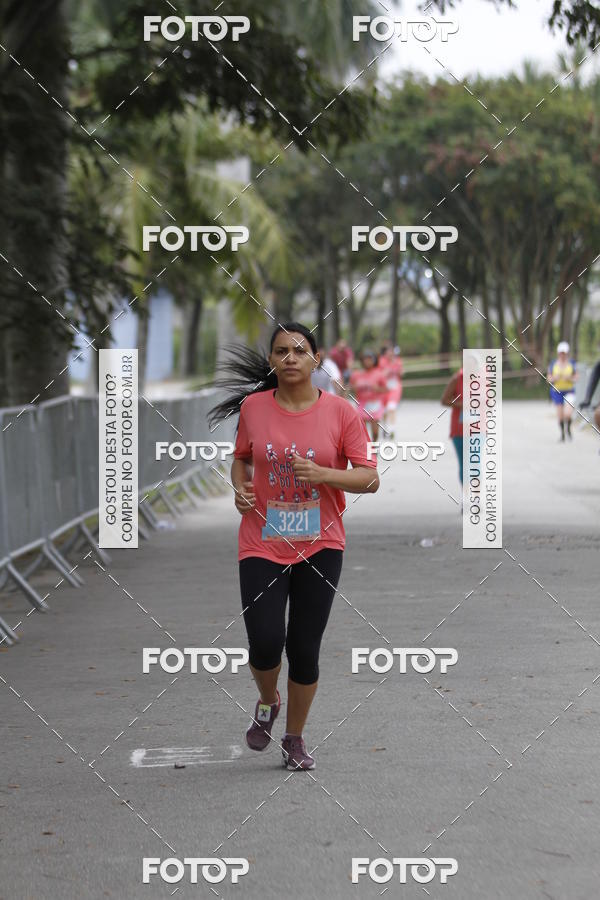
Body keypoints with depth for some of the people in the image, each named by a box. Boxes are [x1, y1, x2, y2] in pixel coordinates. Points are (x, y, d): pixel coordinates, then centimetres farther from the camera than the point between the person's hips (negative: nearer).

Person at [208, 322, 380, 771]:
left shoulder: (341, 412, -5)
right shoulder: (253, 407, 0)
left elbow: (370, 478, -6)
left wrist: (320, 474, -22)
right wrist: (240, 487, -3)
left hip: (321, 546, 0)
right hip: (262, 544, 0)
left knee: (305, 648, 3)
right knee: (265, 642, -11)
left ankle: (296, 739, 24)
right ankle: (267, 702, 24)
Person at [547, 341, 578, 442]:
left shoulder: (572, 363, -2)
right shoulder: (553, 364, -1)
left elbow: (575, 379, 0)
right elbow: (549, 379, 1)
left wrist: (569, 378, -21)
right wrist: (555, 378, -20)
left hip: (569, 392, -1)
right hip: (557, 392, 1)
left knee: (568, 414, -18)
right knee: (560, 416, 1)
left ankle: (568, 428, 12)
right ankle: (562, 433, 25)